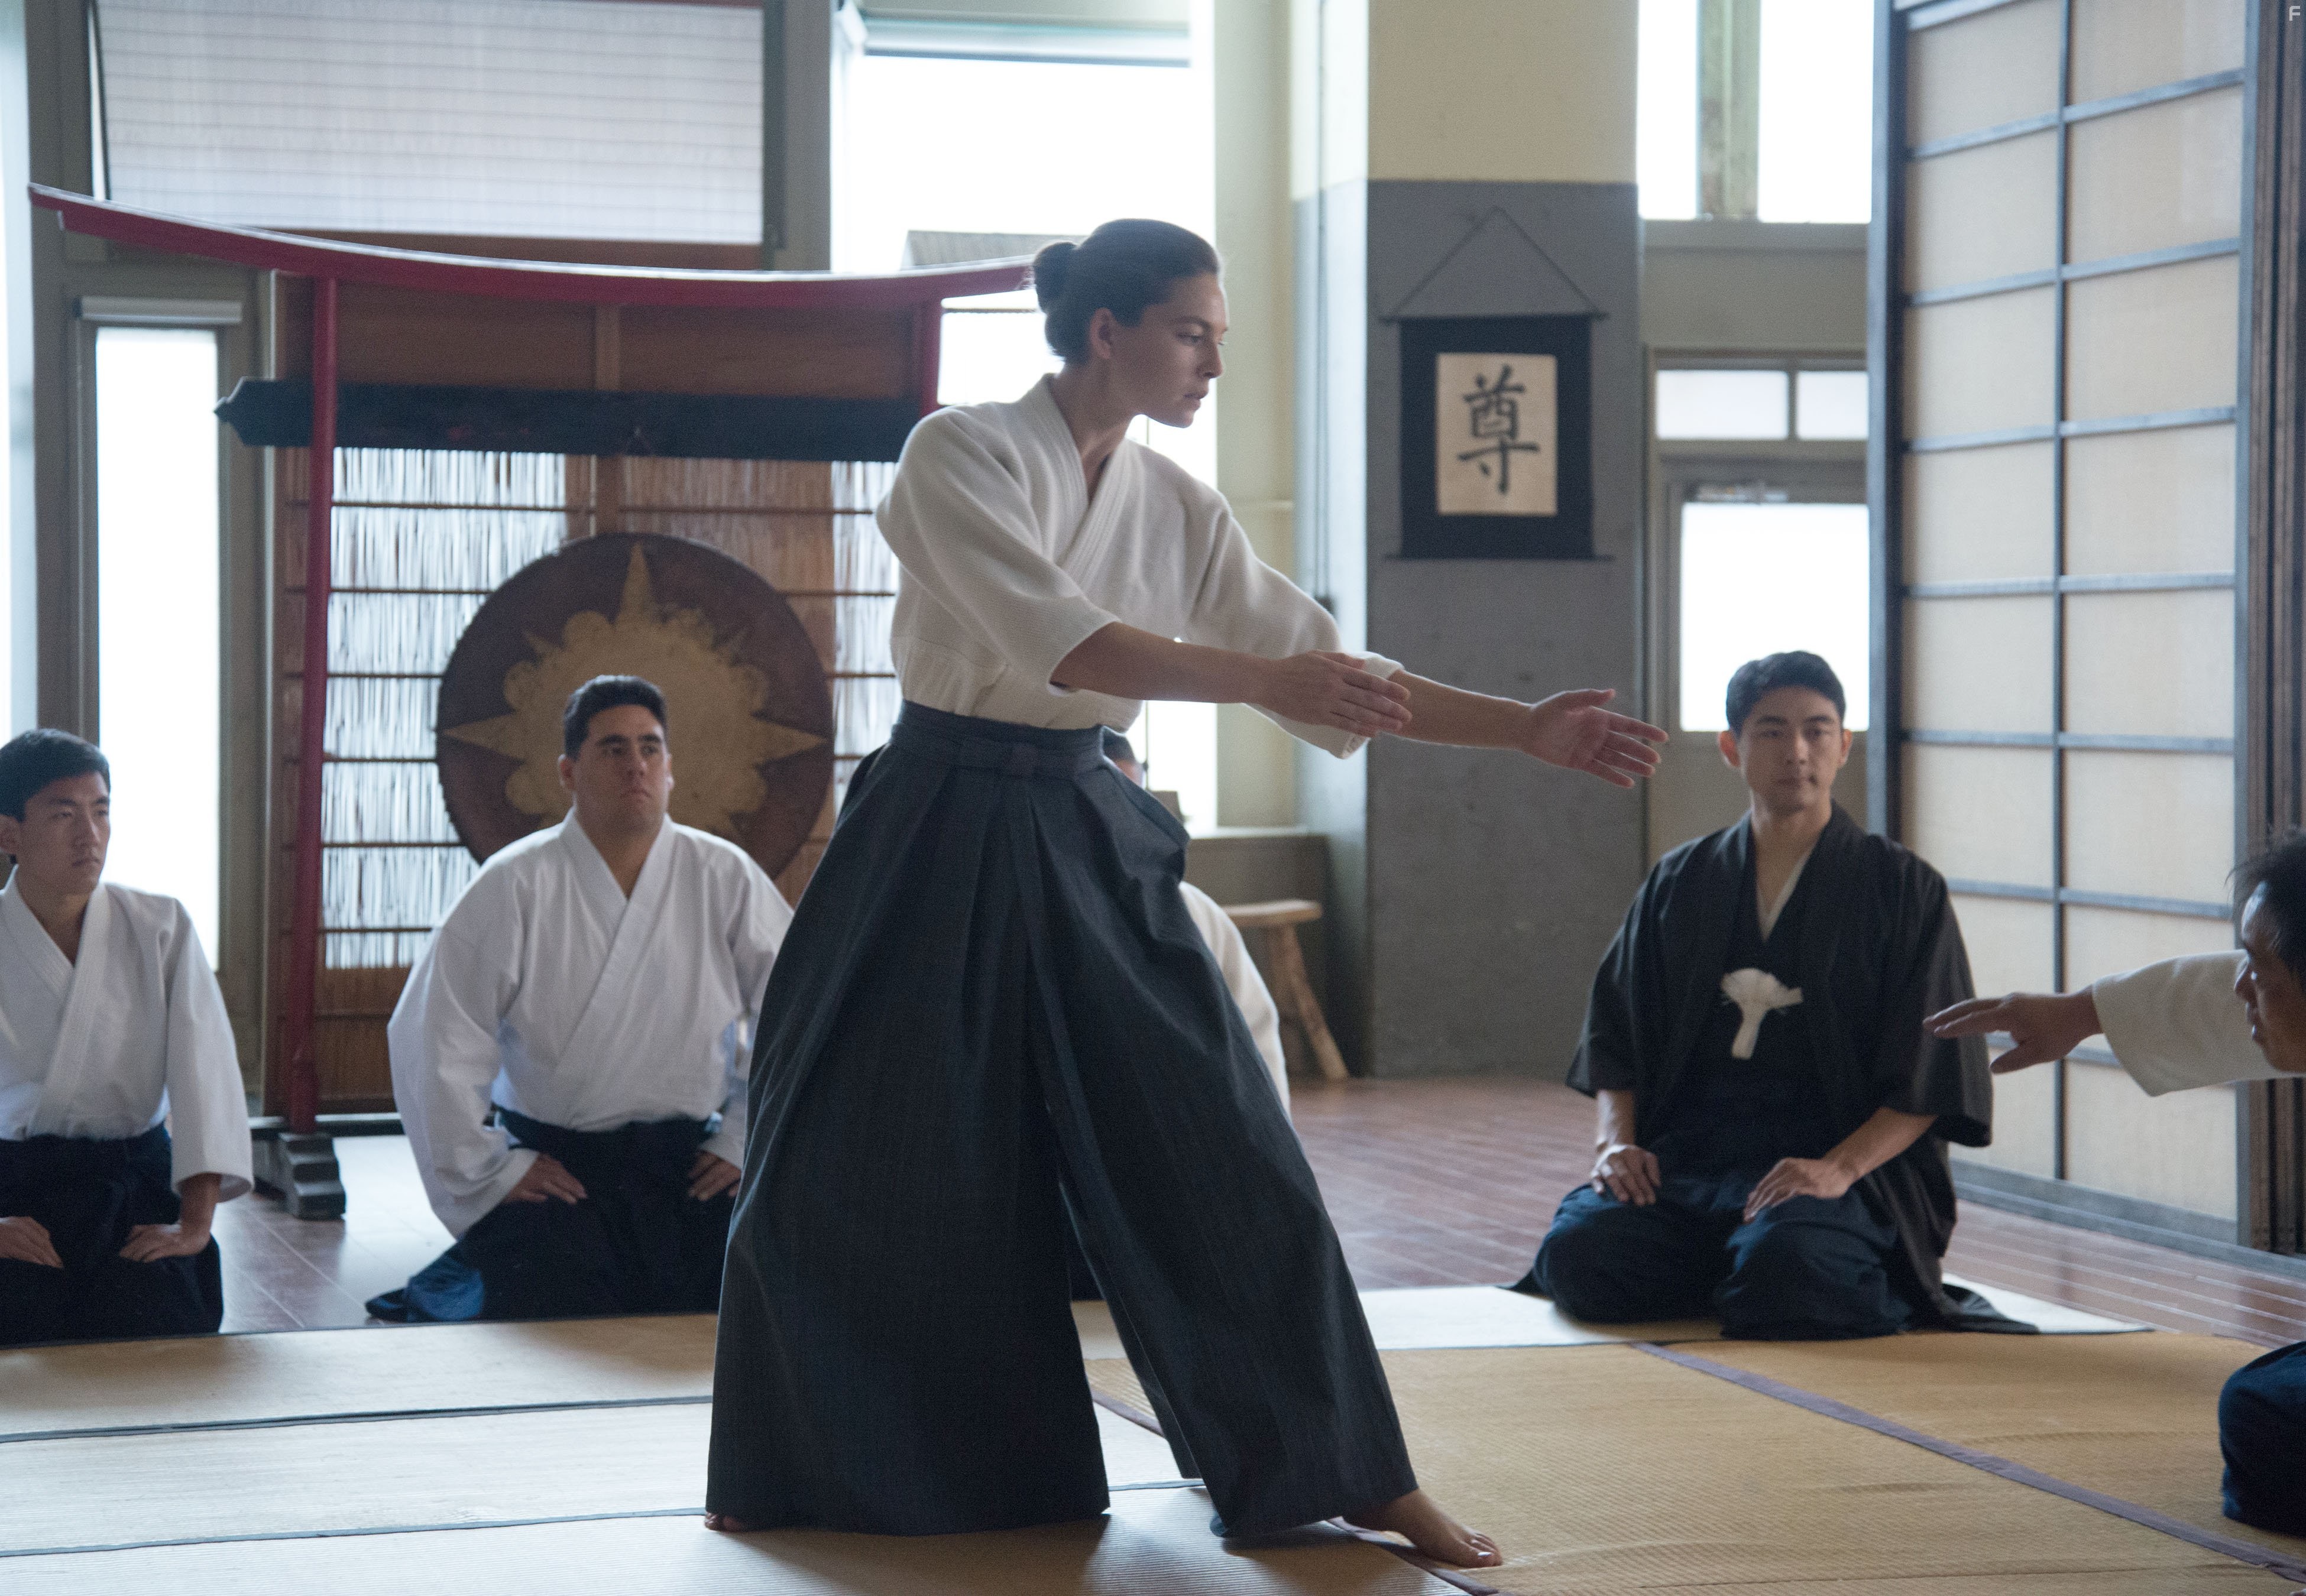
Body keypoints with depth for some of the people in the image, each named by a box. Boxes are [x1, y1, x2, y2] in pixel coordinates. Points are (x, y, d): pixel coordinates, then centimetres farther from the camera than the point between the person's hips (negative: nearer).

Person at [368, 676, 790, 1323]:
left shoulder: (726, 879, 4)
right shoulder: (515, 887, -3)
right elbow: (432, 1036, -5)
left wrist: (747, 1142, 4)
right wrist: (489, 1173, -6)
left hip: (691, 1168, 2)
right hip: (553, 1168, -2)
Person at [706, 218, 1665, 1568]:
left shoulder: (1176, 510, 5)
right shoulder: (961, 456, -11)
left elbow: (1326, 669, 6)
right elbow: (1056, 640, -25)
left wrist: (1530, 729, 0)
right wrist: (1263, 679, -31)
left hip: (1087, 846, 4)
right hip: (940, 840, -4)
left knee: (1226, 1159, -2)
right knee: (853, 1175, 2)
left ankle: (1357, 1478, 6)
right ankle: (797, 1470, 24)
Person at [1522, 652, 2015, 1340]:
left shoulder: (1903, 888, 7)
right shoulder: (1680, 883, 17)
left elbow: (1928, 1077, -1)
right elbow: (1616, 1033, 17)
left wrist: (1840, 1168, -17)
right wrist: (1616, 1140, -3)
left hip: (1835, 1160, -3)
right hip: (1682, 1156, 3)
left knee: (1784, 1273, -36)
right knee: (1578, 1252, -25)